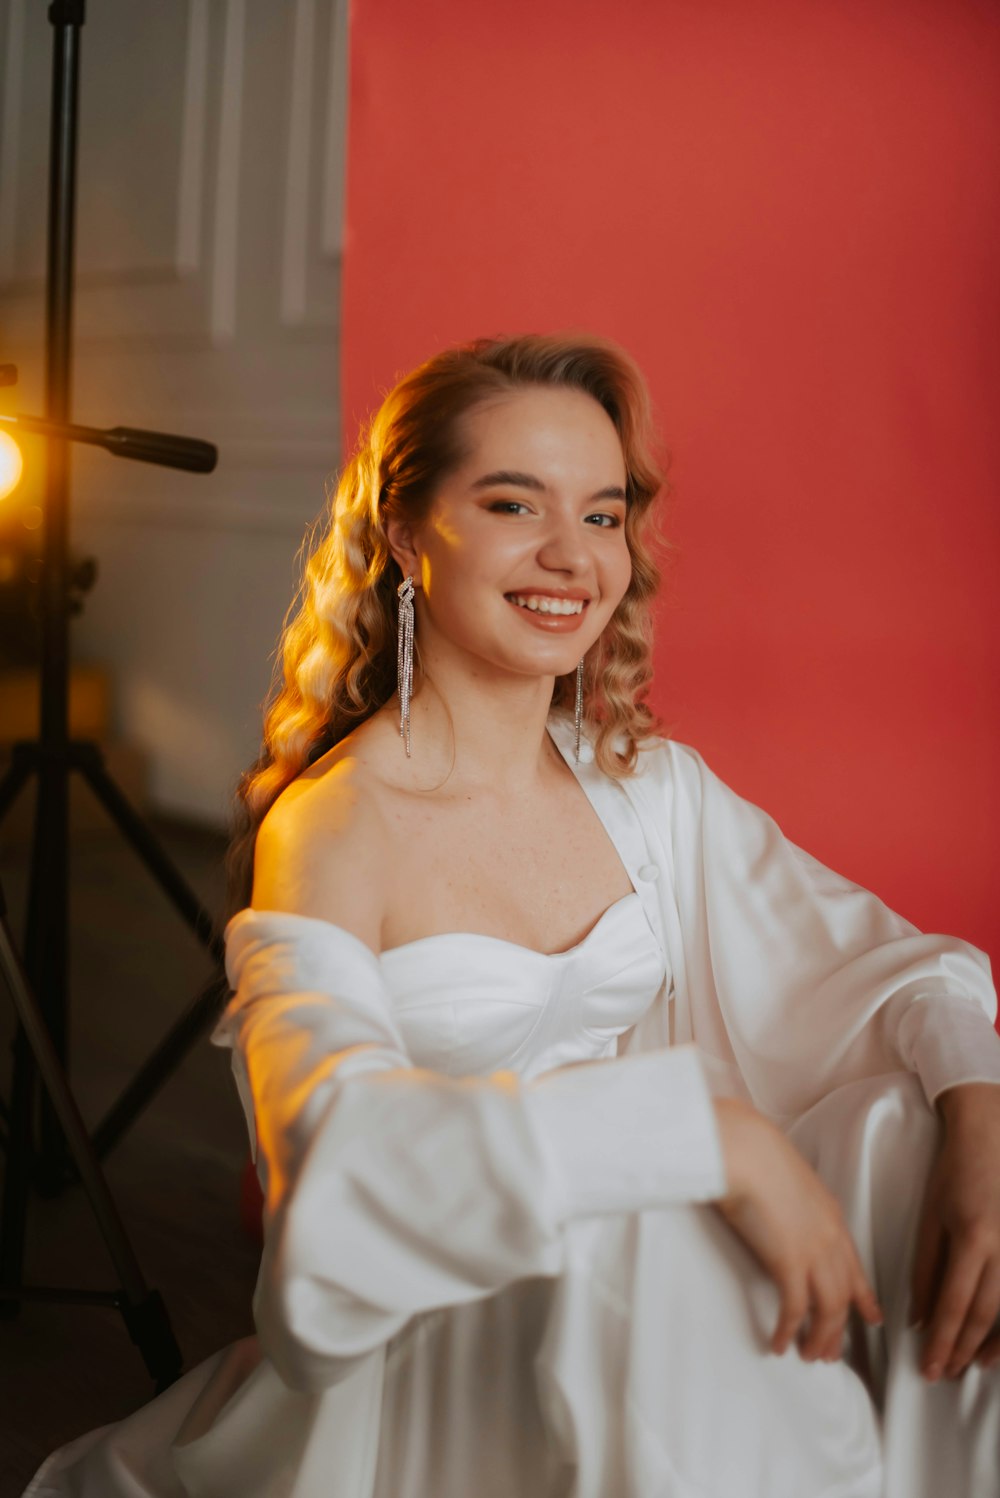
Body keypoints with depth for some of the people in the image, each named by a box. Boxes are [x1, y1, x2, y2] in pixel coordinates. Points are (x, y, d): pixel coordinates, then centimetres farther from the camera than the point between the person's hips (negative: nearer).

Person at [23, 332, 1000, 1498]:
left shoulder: (651, 786, 7)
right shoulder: (332, 829, -12)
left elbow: (865, 952, 2)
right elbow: (340, 1142, -28)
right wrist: (711, 1132, -35)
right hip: (437, 1344, -5)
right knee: (631, 1241, -35)